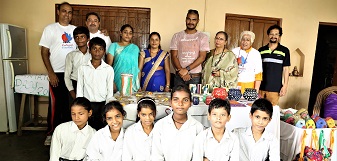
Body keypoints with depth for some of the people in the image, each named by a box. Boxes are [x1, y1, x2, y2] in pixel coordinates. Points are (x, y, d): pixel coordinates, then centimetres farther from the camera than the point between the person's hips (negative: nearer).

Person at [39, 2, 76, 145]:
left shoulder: (76, 30, 10)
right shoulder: (50, 29, 2)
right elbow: (44, 52, -1)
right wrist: (51, 73, -9)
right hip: (57, 74, -3)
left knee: (70, 104, 8)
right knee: (55, 104, 1)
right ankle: (51, 134, 15)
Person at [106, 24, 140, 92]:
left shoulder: (135, 48, 11)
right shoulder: (114, 46, 6)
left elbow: (138, 66, 12)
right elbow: (109, 64, 1)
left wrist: (139, 86, 8)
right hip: (118, 80, -1)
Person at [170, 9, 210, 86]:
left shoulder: (203, 37, 2)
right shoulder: (177, 36, 7)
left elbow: (202, 57, -6)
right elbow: (174, 56, 1)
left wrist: (186, 69, -15)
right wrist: (181, 71, -13)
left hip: (195, 77, -1)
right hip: (179, 75, 1)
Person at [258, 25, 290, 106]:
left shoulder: (284, 51, 3)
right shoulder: (261, 50, 7)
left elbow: (286, 69, 5)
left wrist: (285, 85, -1)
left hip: (275, 88, -1)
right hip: (261, 87, 2)